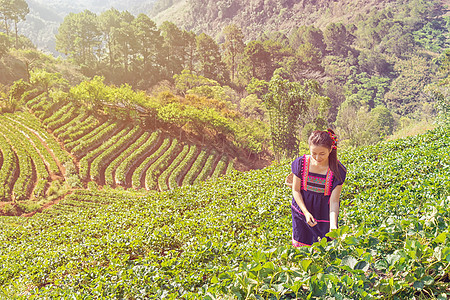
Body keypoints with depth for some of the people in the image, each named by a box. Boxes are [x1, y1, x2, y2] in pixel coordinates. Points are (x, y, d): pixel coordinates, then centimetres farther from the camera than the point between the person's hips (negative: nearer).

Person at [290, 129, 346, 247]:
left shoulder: (337, 170, -18)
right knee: (300, 247, 13)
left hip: (324, 215, -1)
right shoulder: (301, 163, -14)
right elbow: (296, 190, -4)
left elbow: (334, 201, -18)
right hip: (302, 211, 2)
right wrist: (306, 213, -16)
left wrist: (333, 226, -32)